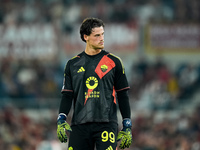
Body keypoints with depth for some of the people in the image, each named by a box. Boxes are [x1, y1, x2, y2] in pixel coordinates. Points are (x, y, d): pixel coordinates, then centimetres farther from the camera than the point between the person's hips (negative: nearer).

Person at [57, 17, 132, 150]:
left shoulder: (114, 62, 7)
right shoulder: (73, 64, 11)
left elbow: (123, 95, 8)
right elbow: (67, 95, 10)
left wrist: (127, 127, 4)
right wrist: (61, 120, -6)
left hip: (106, 124, -2)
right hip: (79, 124, 2)